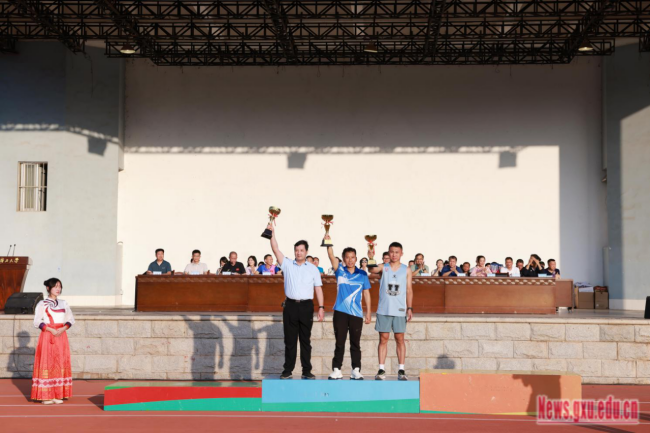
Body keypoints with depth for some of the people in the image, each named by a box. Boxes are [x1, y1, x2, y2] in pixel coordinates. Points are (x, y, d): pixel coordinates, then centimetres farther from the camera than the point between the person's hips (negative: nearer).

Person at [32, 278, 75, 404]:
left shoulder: (63, 304, 12)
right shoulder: (42, 304, 0)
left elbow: (71, 319, 10)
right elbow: (37, 322, -6)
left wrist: (63, 329, -9)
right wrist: (51, 330, -17)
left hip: (61, 336, 4)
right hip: (47, 336, -4)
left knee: (61, 363, 2)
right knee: (47, 363, -6)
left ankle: (58, 395, 6)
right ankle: (45, 395, -3)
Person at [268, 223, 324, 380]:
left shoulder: (313, 269, 8)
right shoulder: (287, 264, 8)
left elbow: (318, 288, 5)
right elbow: (276, 250, -3)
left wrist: (321, 307, -3)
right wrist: (272, 233, -14)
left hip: (306, 306, 0)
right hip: (290, 305, 0)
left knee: (305, 340, 3)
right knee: (290, 340, 4)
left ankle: (307, 371, 7)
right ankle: (288, 370, 9)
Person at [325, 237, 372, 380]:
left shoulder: (362, 274, 6)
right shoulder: (340, 270, 5)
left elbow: (366, 293, 9)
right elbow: (331, 256, -10)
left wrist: (368, 312, 6)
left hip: (356, 314, 1)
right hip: (340, 312, 0)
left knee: (355, 344, 5)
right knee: (339, 343, 3)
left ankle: (356, 370, 10)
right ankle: (336, 370, 7)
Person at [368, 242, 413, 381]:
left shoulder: (407, 270, 6)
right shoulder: (383, 267, 4)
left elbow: (409, 290, 6)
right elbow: (373, 269, -18)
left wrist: (410, 308, -1)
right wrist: (371, 258, -37)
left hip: (399, 310, 0)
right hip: (384, 309, 0)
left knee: (400, 338, 2)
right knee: (383, 338, 2)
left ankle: (401, 370, 6)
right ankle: (381, 370, 5)